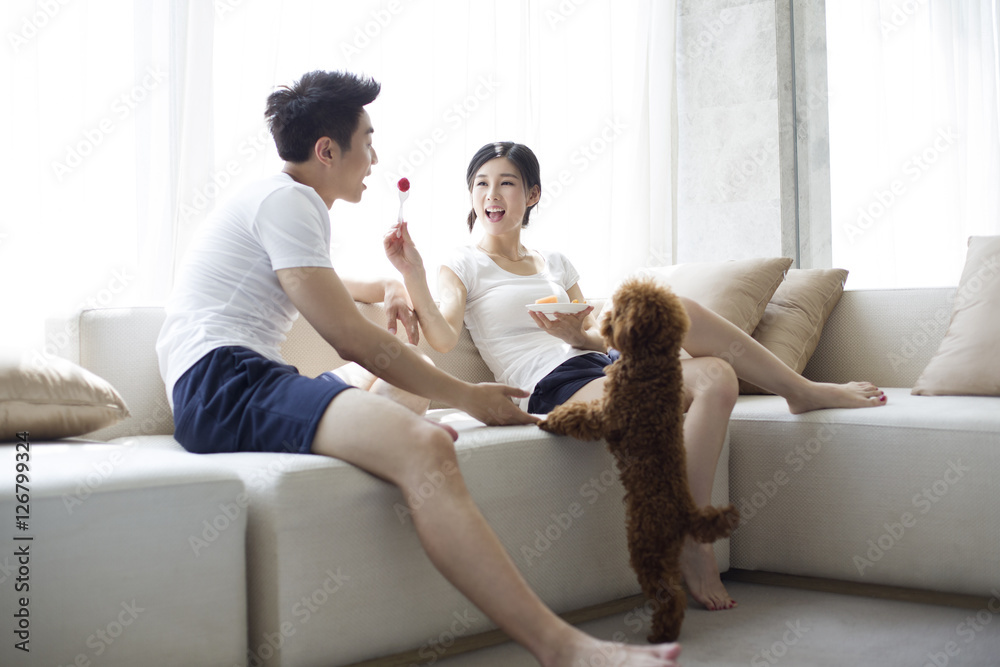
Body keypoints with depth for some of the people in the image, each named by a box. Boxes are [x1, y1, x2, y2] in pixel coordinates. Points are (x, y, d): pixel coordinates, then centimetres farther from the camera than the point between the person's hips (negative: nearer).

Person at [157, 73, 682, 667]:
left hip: (243, 385, 11)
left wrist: (387, 287, 30)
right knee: (423, 446, -32)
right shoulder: (285, 201, -6)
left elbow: (320, 285, 49)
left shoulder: (292, 204, 25)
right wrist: (467, 397, -8)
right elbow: (351, 338, -14)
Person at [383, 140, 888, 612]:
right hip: (554, 389, -6)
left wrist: (577, 334, -6)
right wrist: (412, 274, -25)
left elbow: (601, 339, 18)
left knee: (715, 378, -25)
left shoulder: (555, 264, 25)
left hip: (604, 365, 6)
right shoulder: (464, 267, 10)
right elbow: (442, 338, -10)